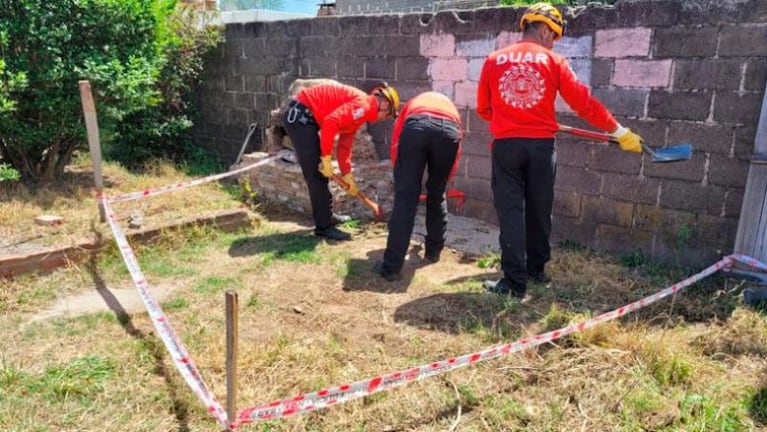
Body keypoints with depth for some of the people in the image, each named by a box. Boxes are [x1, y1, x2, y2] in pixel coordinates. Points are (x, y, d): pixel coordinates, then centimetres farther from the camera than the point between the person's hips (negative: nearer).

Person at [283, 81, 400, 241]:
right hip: (300, 115, -10)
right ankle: (325, 226, 0)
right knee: (318, 175, -6)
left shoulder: (358, 113, 17)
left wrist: (347, 176, 22)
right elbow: (331, 122, -27)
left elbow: (344, 147, 21)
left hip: (303, 117, 10)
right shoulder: (362, 105, -14)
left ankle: (325, 215, 28)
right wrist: (327, 158, -21)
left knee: (320, 174, 17)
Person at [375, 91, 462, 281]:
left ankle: (392, 266, 0)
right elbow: (457, 152, 39)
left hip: (416, 126, -1)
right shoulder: (449, 105, 45)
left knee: (405, 198, 1)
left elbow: (395, 141, 32)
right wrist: (444, 179, 52)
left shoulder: (412, 103, 43)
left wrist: (402, 176, 42)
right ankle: (434, 251, 35)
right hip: (449, 130, 2)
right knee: (437, 196, 22)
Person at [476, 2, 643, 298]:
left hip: (506, 145, 0)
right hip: (541, 145, 0)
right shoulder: (553, 61, 2)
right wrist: (620, 132, 7)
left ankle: (515, 282, 0)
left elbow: (483, 109, 13)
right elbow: (584, 103, -1)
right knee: (539, 210, 15)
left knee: (510, 211, 2)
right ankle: (536, 269, 30)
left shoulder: (493, 61, 6)